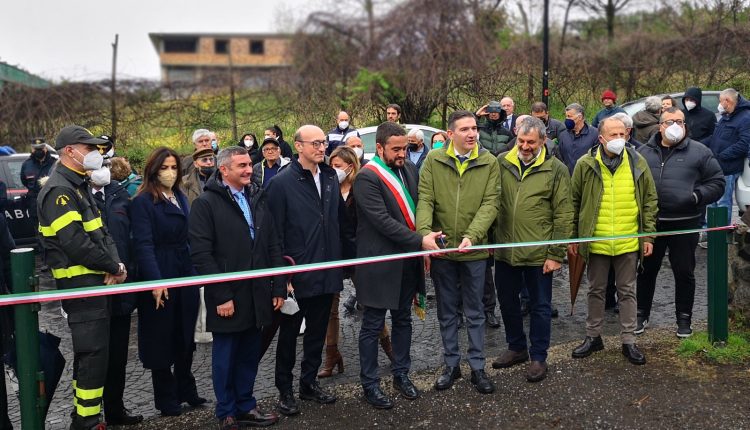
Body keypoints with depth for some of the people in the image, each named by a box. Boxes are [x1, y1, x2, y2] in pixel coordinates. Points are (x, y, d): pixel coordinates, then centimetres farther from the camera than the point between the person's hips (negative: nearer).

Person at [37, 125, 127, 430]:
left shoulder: (80, 187, 18)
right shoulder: (58, 191, -14)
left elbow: (101, 232, 17)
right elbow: (75, 243, -23)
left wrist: (115, 263, -2)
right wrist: (114, 267, -13)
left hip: (96, 283, 10)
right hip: (81, 286, -10)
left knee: (90, 354, 16)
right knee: (93, 354, -7)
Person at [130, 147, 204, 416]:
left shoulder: (181, 198, 12)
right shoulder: (142, 202, -9)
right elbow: (143, 245, -16)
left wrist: (196, 272, 9)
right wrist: (155, 281, -24)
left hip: (186, 275, 6)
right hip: (160, 279, -6)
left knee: (185, 336, 13)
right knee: (162, 339, 6)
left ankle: (186, 390, 27)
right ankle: (166, 399, 18)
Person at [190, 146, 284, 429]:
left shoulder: (258, 199, 11)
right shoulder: (206, 204, -7)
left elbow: (273, 246, 11)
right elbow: (201, 255, -13)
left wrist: (279, 287, 5)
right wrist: (221, 296, -16)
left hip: (257, 295, 5)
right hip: (228, 298, -5)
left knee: (250, 354, 14)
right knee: (225, 357, 8)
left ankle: (245, 406, 30)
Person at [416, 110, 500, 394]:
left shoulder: (489, 163, -3)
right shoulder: (433, 160, -2)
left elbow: (490, 204, -11)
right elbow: (425, 199, -9)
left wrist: (472, 235, -25)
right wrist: (425, 231, -26)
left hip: (474, 249, 0)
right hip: (441, 249, 1)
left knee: (475, 311, 12)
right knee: (447, 311, 14)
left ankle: (478, 367, 25)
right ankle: (451, 364, 30)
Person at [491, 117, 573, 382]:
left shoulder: (556, 169, -6)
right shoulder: (501, 163, 2)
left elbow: (563, 215, -7)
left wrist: (556, 254, -10)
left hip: (539, 253, -4)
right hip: (504, 250, 4)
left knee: (540, 306, 10)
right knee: (507, 303, 17)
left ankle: (538, 357, 25)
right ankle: (516, 348, 36)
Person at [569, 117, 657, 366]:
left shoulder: (637, 162, -1)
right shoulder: (585, 165, -4)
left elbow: (649, 200, 5)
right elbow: (574, 203, 3)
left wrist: (648, 235, 2)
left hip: (628, 241, 0)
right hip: (596, 241, 0)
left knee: (627, 291, 11)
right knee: (596, 290, 13)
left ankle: (628, 341, 22)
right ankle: (593, 337, 28)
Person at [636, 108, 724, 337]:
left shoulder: (699, 152, 0)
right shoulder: (644, 152, 8)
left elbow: (717, 183, 1)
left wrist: (697, 196, -15)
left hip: (685, 224, -2)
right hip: (650, 223, 2)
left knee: (684, 273, 8)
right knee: (646, 270, 11)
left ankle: (684, 319, 22)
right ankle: (642, 314, 26)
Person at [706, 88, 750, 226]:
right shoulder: (725, 117, 17)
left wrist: (721, 155, -21)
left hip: (728, 169, -9)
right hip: (716, 167, 10)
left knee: (723, 203, -4)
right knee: (713, 200, 17)